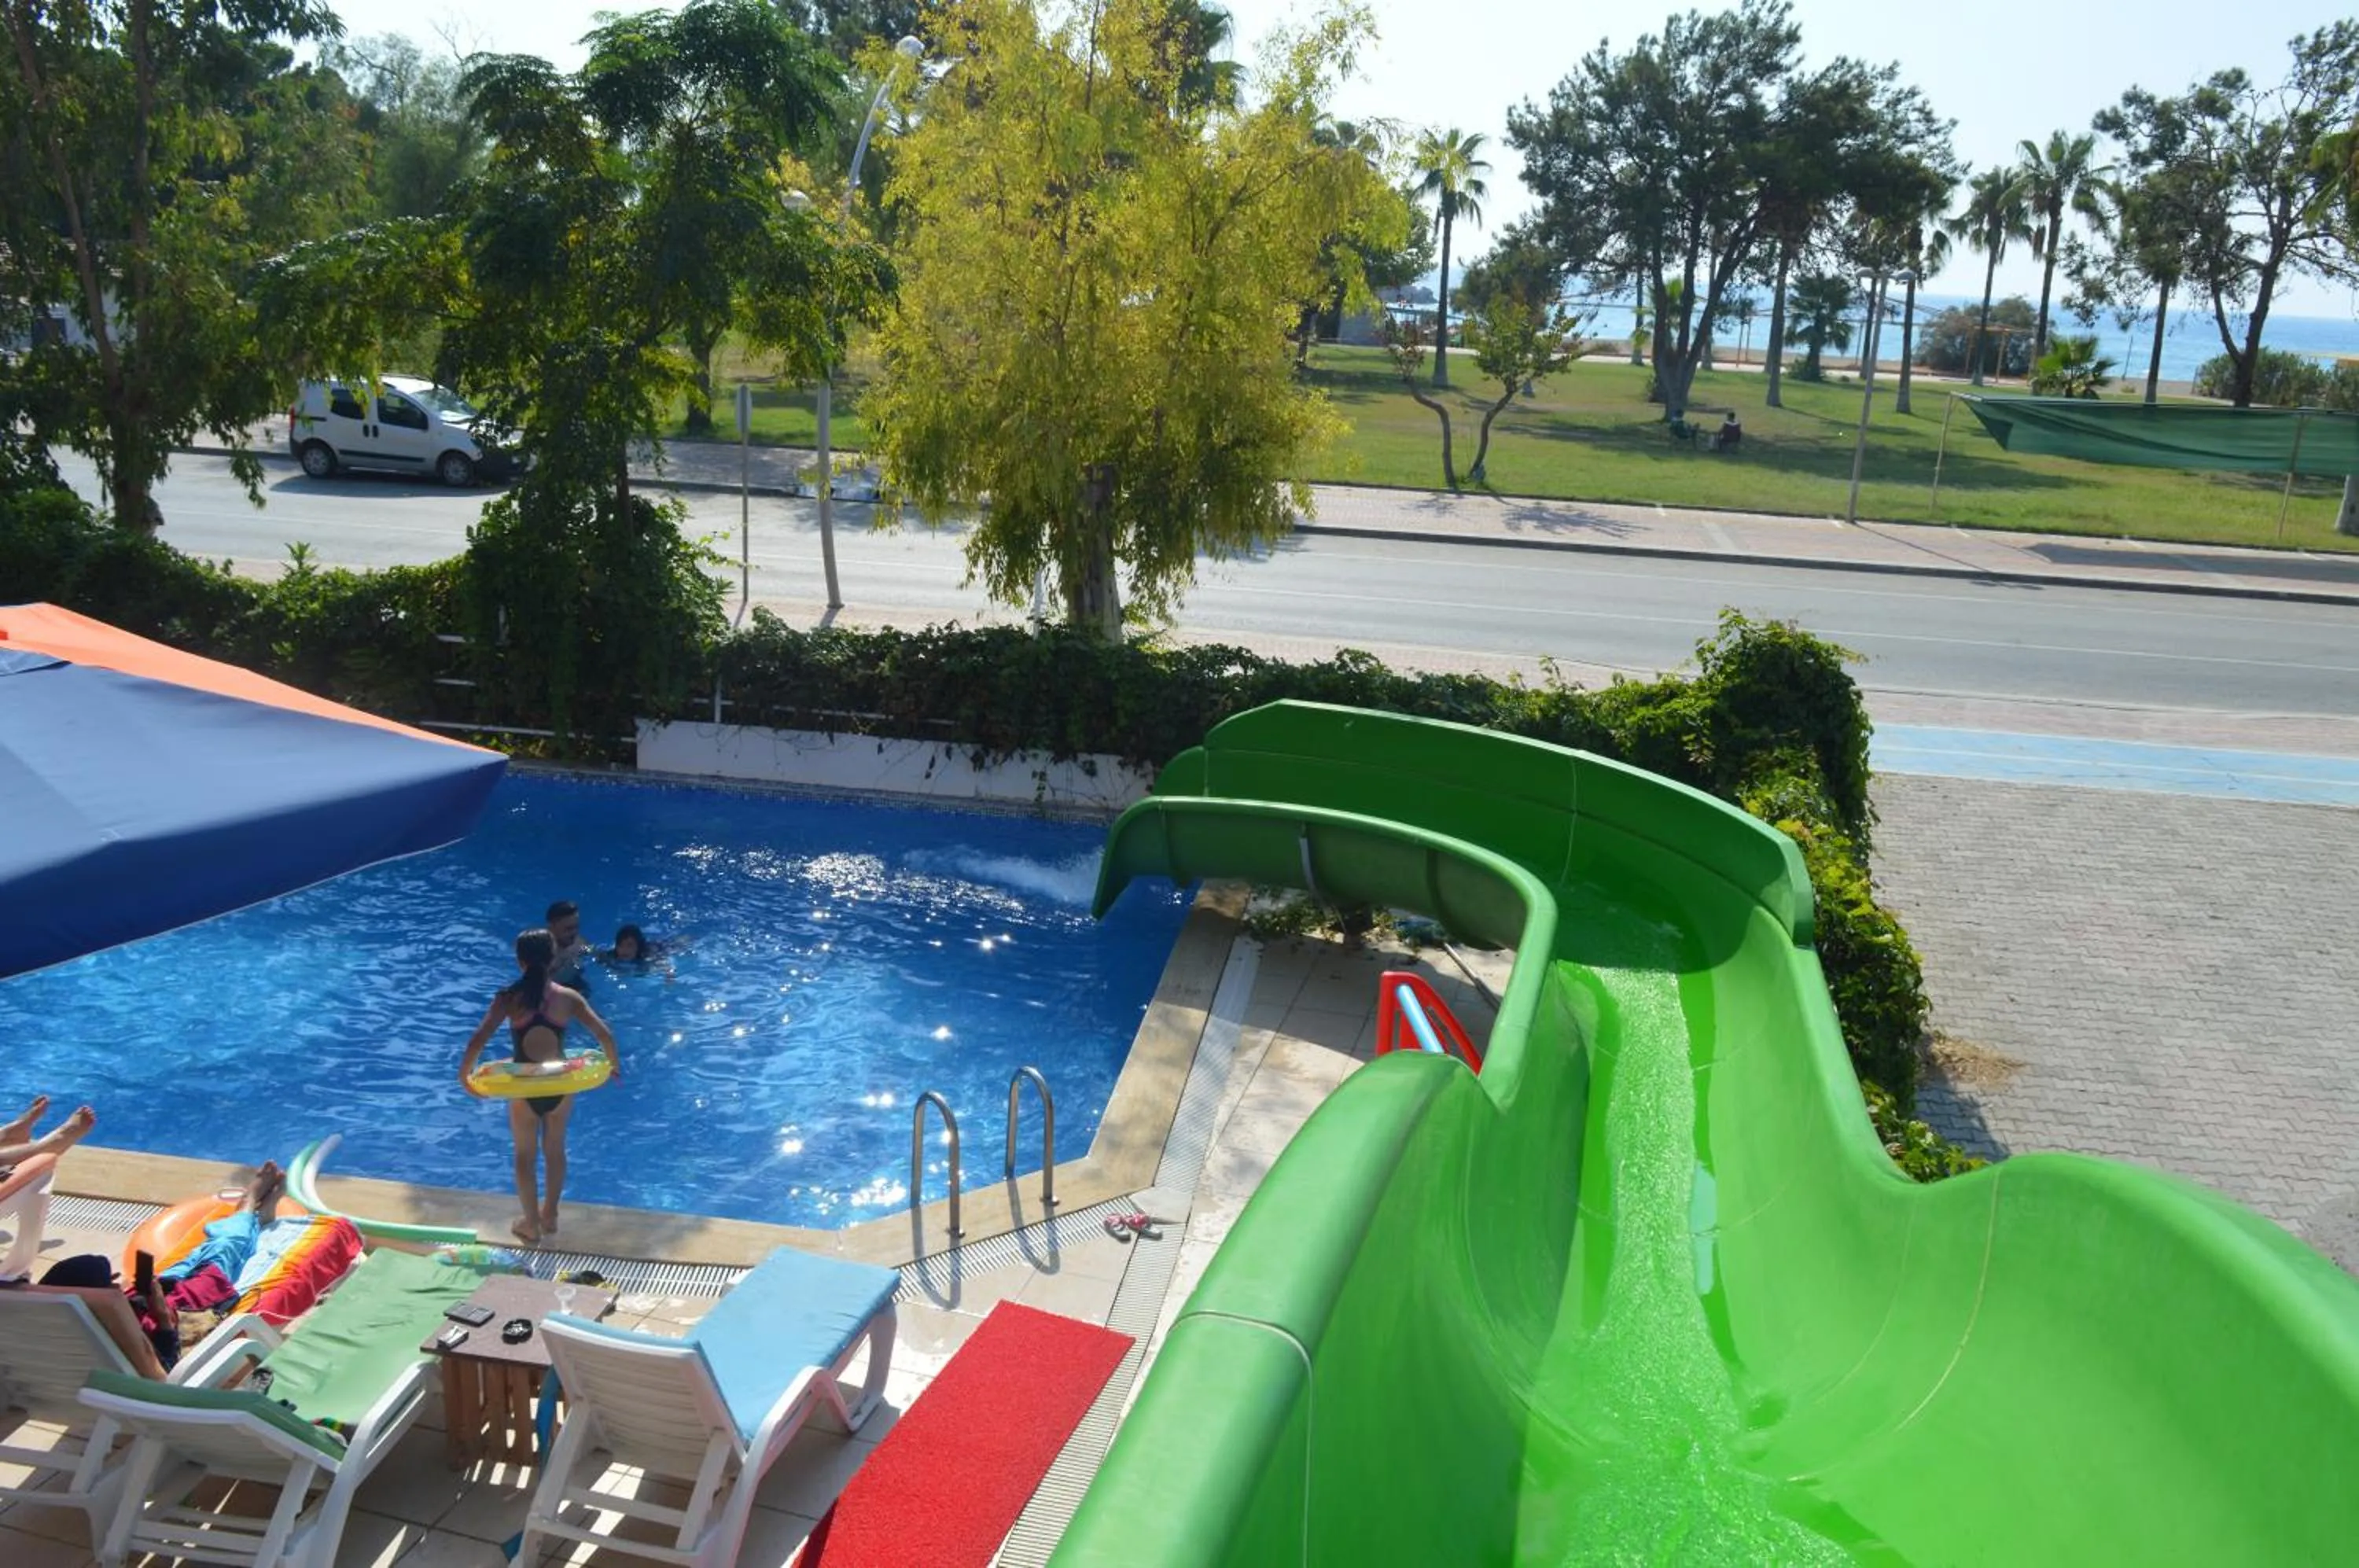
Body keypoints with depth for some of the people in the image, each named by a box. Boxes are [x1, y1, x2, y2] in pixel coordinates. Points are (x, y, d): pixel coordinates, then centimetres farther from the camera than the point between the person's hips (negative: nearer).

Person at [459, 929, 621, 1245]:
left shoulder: (509, 998, -10)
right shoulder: (568, 997, -7)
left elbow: (478, 1041, -17)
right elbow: (604, 1034, -10)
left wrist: (464, 1073, -1)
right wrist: (614, 1064, 8)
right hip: (560, 1086, 2)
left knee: (526, 1156, 18)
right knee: (555, 1151, 23)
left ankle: (531, 1225, 29)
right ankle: (550, 1216, 38)